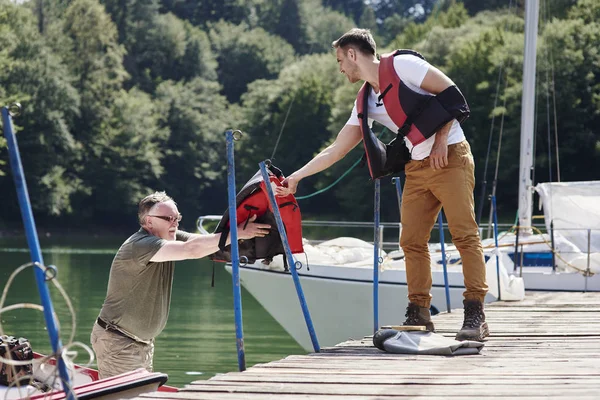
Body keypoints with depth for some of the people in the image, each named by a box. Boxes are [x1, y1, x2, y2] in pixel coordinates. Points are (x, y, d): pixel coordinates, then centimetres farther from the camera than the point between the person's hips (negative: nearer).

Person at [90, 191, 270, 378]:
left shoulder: (172, 238, 4)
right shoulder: (139, 245, -24)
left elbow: (207, 242, -7)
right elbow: (191, 249, -34)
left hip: (144, 342, 9)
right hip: (117, 341, -9)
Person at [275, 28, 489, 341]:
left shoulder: (402, 65, -8)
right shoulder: (365, 103, 13)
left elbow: (451, 93, -9)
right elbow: (335, 150, 17)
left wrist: (441, 141, -14)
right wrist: (297, 177, 16)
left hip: (450, 157, -8)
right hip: (416, 168, 8)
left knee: (465, 234, -12)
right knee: (412, 242, 1)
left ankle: (475, 315, -17)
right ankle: (419, 313, 5)